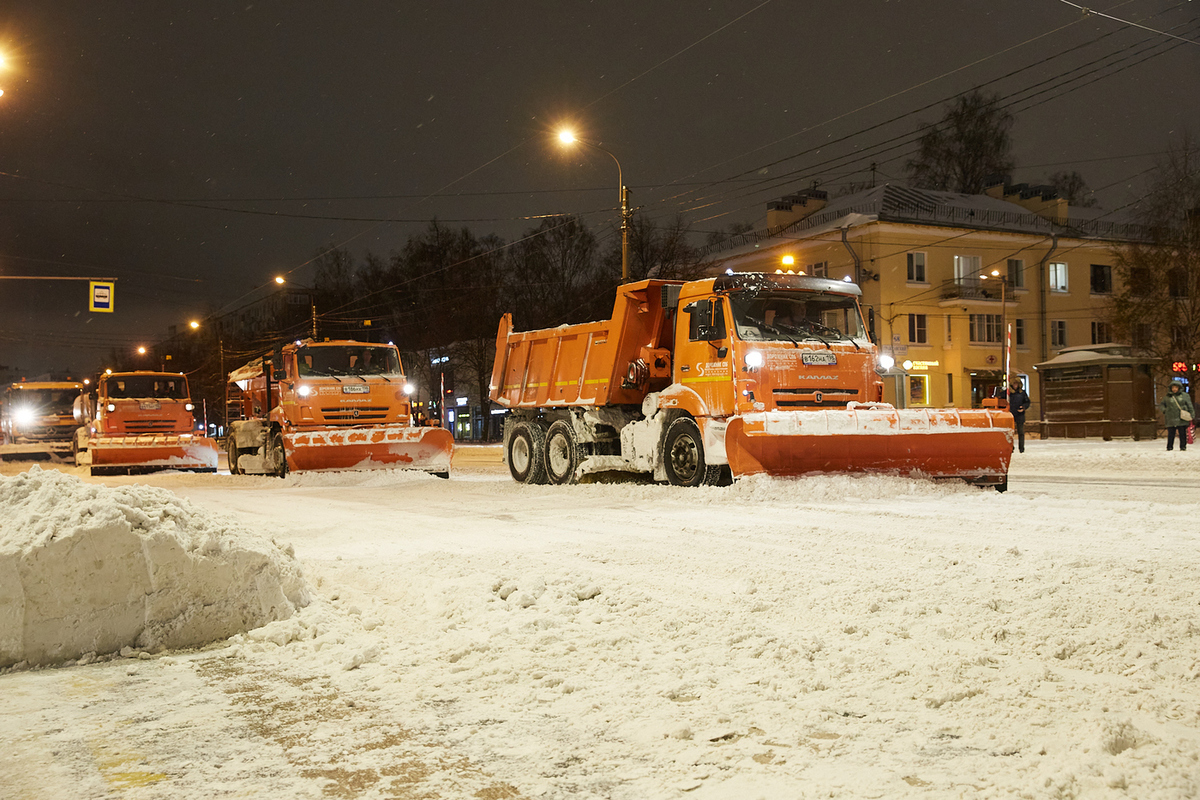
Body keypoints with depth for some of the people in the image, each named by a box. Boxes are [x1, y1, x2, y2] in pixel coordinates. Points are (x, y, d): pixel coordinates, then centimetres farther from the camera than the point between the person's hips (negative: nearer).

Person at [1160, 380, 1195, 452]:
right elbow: (1161, 405, 22)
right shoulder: (1167, 397, 10)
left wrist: (1192, 416, 1)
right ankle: (1169, 447, 8)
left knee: (1182, 434, 2)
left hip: (1182, 420, -1)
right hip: (1171, 420, 1)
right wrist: (1164, 410, 4)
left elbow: (1190, 406, 7)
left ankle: (1183, 446, 9)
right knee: (1170, 434, 2)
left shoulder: (1184, 395, 6)